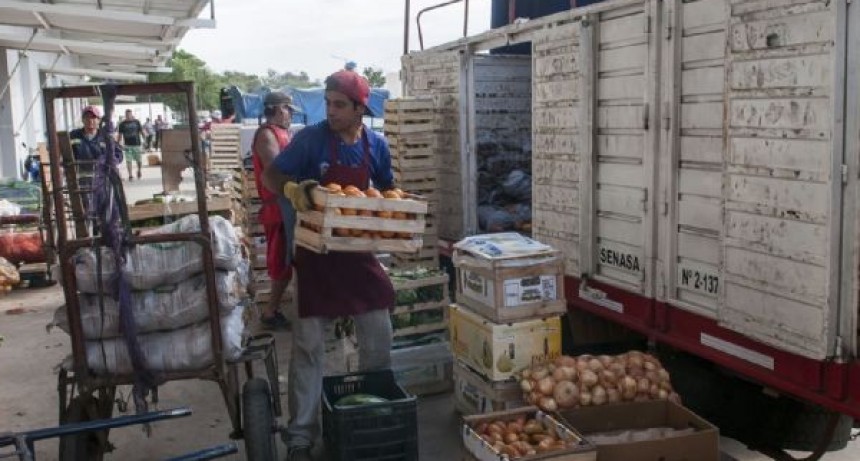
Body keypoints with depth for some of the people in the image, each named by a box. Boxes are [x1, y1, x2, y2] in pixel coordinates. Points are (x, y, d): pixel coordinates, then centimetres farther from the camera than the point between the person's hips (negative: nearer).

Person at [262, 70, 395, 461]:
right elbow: (270, 175, -8)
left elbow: (386, 189, 15)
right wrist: (292, 189, -29)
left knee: (378, 336, 9)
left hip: (359, 249, 4)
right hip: (316, 251, -3)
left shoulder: (376, 145, 0)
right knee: (308, 344, 1)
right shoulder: (311, 138, -11)